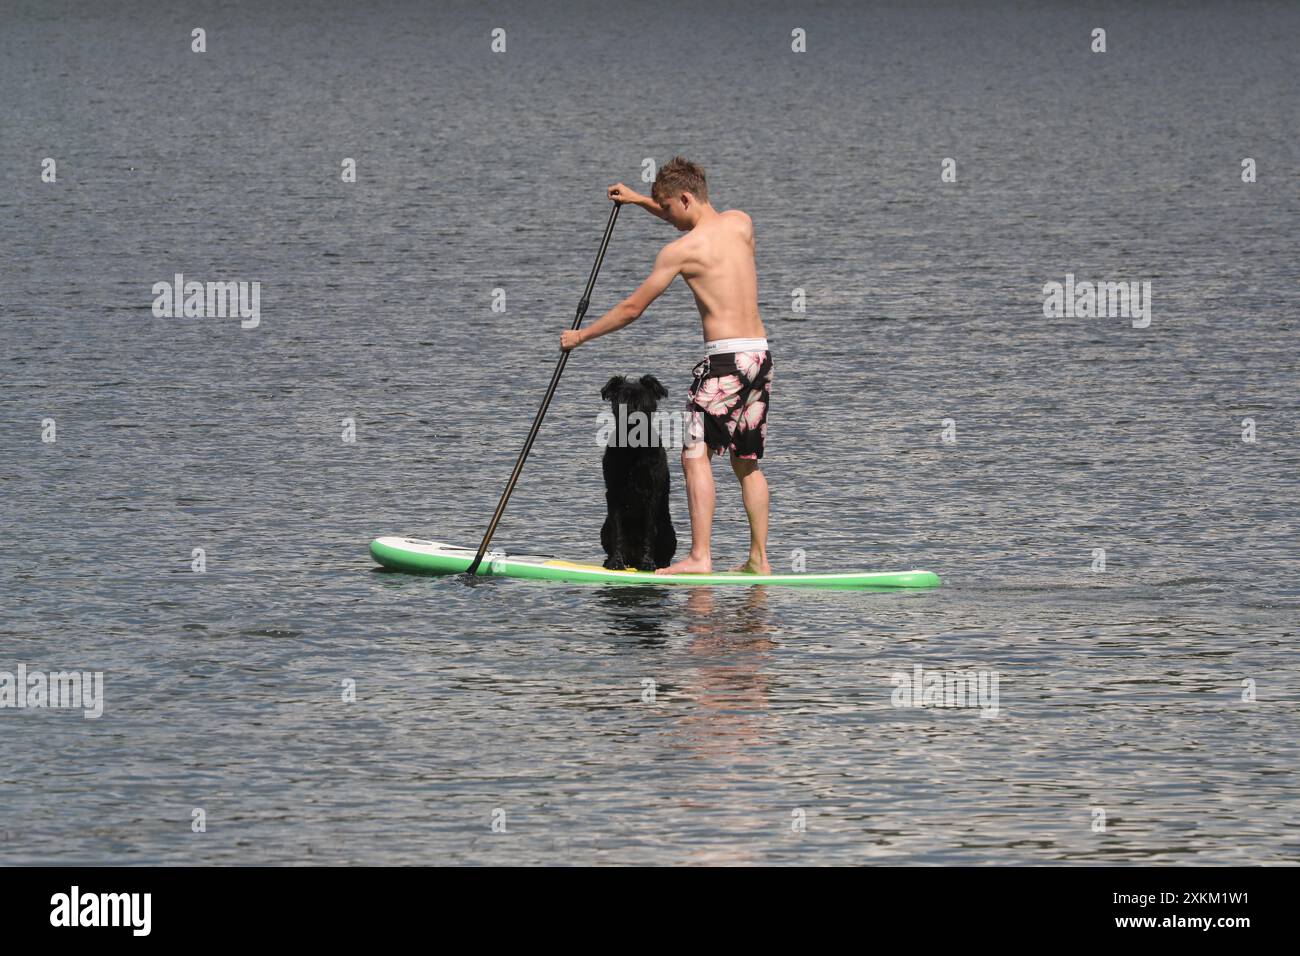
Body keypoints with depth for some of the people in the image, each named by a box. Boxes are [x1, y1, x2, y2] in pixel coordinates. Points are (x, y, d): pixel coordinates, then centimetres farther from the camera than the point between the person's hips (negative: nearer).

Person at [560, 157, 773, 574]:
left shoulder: (680, 250, -7)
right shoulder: (741, 222, 10)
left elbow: (632, 309, 0)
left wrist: (580, 336, 12)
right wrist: (641, 201, 35)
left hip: (725, 356, -7)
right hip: (760, 353, 7)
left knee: (696, 455, -5)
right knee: (747, 461, 14)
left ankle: (700, 557, -14)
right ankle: (759, 559, 13)